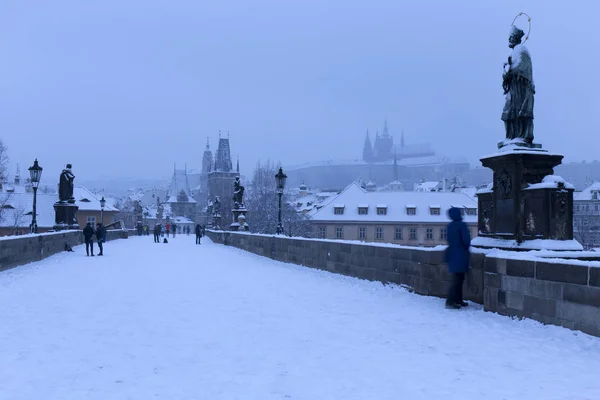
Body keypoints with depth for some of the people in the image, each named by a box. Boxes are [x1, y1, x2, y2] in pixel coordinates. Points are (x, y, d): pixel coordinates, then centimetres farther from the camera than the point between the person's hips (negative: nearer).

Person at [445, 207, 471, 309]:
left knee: (458, 278, 16)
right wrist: (467, 247, 0)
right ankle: (450, 301, -9)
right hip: (461, 255, -7)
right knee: (458, 279, -5)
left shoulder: (450, 226, 8)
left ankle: (458, 300, 21)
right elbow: (466, 239, -19)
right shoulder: (462, 225, -14)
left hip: (452, 254, 7)